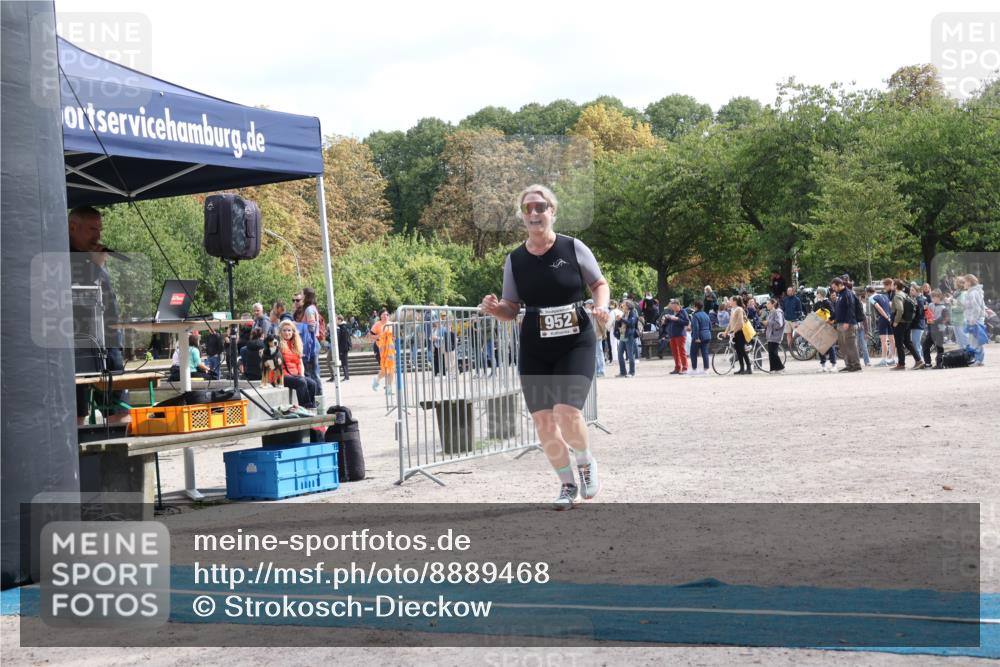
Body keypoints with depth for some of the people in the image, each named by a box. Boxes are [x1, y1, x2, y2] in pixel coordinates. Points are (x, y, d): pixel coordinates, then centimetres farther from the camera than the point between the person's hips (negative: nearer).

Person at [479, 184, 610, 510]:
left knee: (567, 412, -19)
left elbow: (600, 284, 8)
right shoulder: (515, 259, 4)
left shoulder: (573, 248, -3)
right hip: (534, 350, 3)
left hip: (576, 343, -3)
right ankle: (568, 484, 23)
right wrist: (495, 308, -12)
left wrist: (601, 307, -12)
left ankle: (586, 462, 14)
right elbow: (511, 310, 10)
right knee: (543, 422, 1)